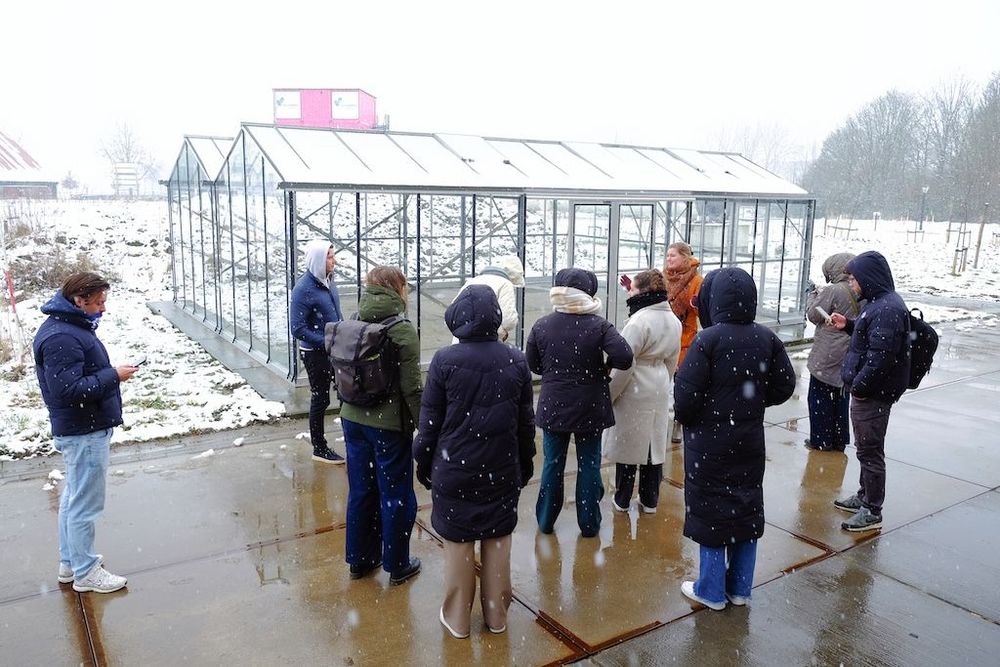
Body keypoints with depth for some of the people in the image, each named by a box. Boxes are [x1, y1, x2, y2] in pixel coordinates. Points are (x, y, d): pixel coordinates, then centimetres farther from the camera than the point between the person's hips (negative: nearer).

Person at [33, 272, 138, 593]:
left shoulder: (72, 326, 10)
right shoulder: (61, 337, -23)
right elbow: (68, 389, -28)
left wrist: (112, 373, 5)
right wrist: (113, 376, -22)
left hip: (82, 430, 11)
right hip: (84, 434, -11)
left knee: (73, 497, 20)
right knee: (85, 504, 1)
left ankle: (70, 562, 33)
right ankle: (85, 573, 14)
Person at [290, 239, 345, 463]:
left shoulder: (328, 281, 3)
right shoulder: (304, 289, -19)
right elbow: (298, 329, -21)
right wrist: (327, 342, -23)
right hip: (316, 354, -7)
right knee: (320, 400, 6)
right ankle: (319, 448, 23)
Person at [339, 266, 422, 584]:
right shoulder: (402, 330, -16)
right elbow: (411, 387, -17)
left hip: (353, 419, 6)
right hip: (389, 425, -6)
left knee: (361, 491, 18)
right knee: (396, 496, 9)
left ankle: (359, 560, 31)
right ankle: (397, 565, 22)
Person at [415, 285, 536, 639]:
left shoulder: (445, 360, -12)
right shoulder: (516, 361, -4)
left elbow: (430, 420, -6)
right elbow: (526, 422, 4)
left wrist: (424, 462, 6)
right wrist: (526, 464, 15)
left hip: (455, 469, -2)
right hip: (502, 470, 2)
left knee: (459, 542, 10)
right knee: (497, 540, 14)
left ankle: (458, 617, 24)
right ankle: (496, 614, 28)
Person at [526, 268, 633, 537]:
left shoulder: (541, 325, -7)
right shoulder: (599, 325, -13)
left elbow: (532, 364, 2)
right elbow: (624, 356, -23)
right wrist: (606, 365, -3)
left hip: (553, 407, 2)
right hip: (590, 409, -1)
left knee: (552, 464, 14)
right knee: (589, 465, 12)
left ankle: (546, 520, 27)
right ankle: (589, 523, 23)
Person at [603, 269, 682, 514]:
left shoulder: (639, 322, -22)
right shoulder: (673, 321, 3)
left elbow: (624, 365, -20)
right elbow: (672, 361, 12)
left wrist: (609, 395, -10)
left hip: (633, 393, -7)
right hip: (660, 393, 7)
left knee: (627, 446, 6)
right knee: (654, 446, 14)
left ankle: (622, 500, 18)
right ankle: (650, 500, 24)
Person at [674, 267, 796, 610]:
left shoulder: (708, 340, -20)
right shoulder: (766, 339, -4)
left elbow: (686, 395, -21)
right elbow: (784, 386, 3)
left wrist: (684, 416, 0)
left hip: (709, 443, -5)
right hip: (749, 442, 5)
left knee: (710, 510, 8)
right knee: (746, 509, 16)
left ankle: (711, 590, 21)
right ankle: (740, 588, 29)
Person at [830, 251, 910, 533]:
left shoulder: (887, 309, -22)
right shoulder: (880, 303, 11)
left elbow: (880, 357, -26)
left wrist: (859, 386, -18)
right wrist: (848, 325, 10)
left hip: (873, 394, -10)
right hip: (867, 391, 10)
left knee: (870, 450, 1)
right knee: (866, 448, 21)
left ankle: (872, 512, 12)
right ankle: (865, 496, 36)